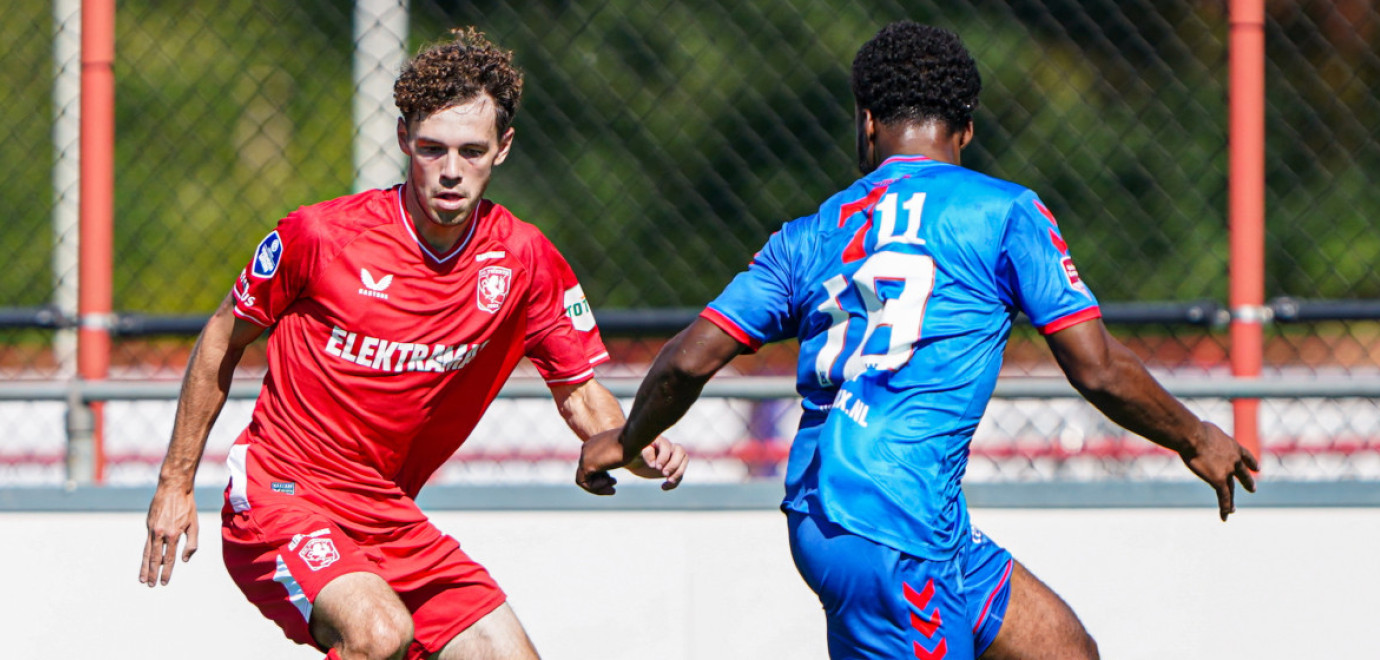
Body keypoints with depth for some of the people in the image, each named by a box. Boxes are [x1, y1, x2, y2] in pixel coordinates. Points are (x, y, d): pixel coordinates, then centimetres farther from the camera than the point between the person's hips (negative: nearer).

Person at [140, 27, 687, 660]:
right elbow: (224, 337, 2)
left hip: (390, 520, 6)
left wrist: (637, 450, -15)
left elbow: (580, 393, 7)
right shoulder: (320, 235, -13)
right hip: (279, 502, -6)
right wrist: (175, 483, 5)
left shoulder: (525, 261, -3)